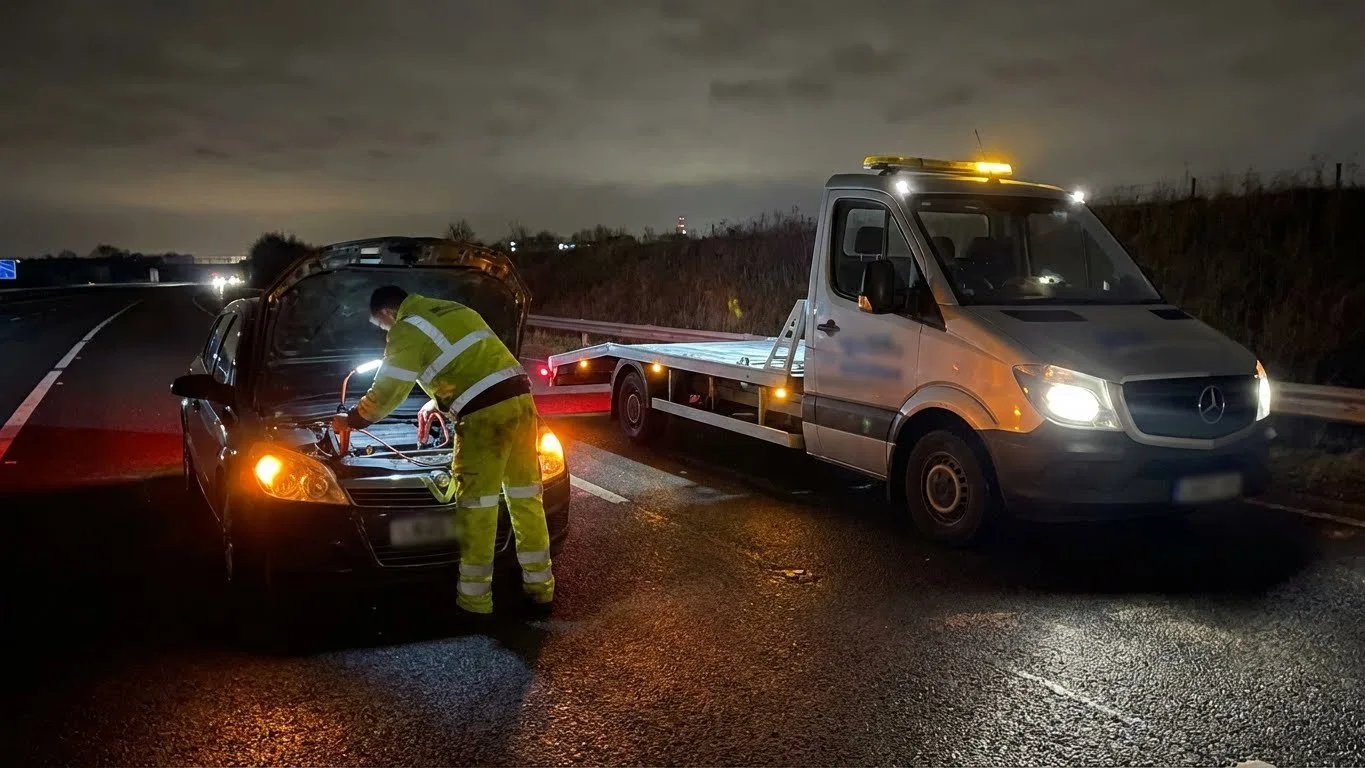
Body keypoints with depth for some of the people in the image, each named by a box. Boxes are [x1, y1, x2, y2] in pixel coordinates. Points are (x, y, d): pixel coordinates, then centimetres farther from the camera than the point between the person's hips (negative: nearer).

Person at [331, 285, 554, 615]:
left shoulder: (407, 330, 2)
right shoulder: (455, 311, 28)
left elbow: (386, 393, 6)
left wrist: (350, 420, 23)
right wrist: (436, 402, 47)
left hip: (485, 414, -8)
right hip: (519, 398, 8)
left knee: (476, 505, 2)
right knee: (526, 496, 14)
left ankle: (475, 599, 10)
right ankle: (541, 587, 22)